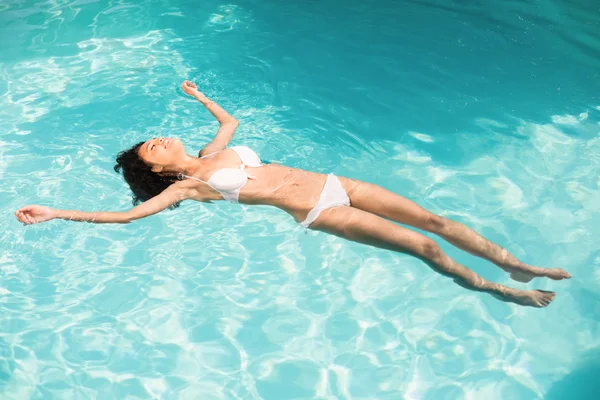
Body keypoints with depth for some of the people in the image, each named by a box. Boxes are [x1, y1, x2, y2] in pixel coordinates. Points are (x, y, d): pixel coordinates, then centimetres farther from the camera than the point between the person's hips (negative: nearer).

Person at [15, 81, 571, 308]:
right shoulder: (187, 186, -4)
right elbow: (128, 214, -12)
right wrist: (54, 213, -14)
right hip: (317, 213, -6)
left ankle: (519, 266, 15)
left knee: (432, 219, 2)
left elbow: (231, 119, 36)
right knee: (422, 246, -10)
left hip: (332, 183, 6)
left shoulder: (213, 151, 15)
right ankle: (498, 291, 8)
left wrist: (196, 95, 40)